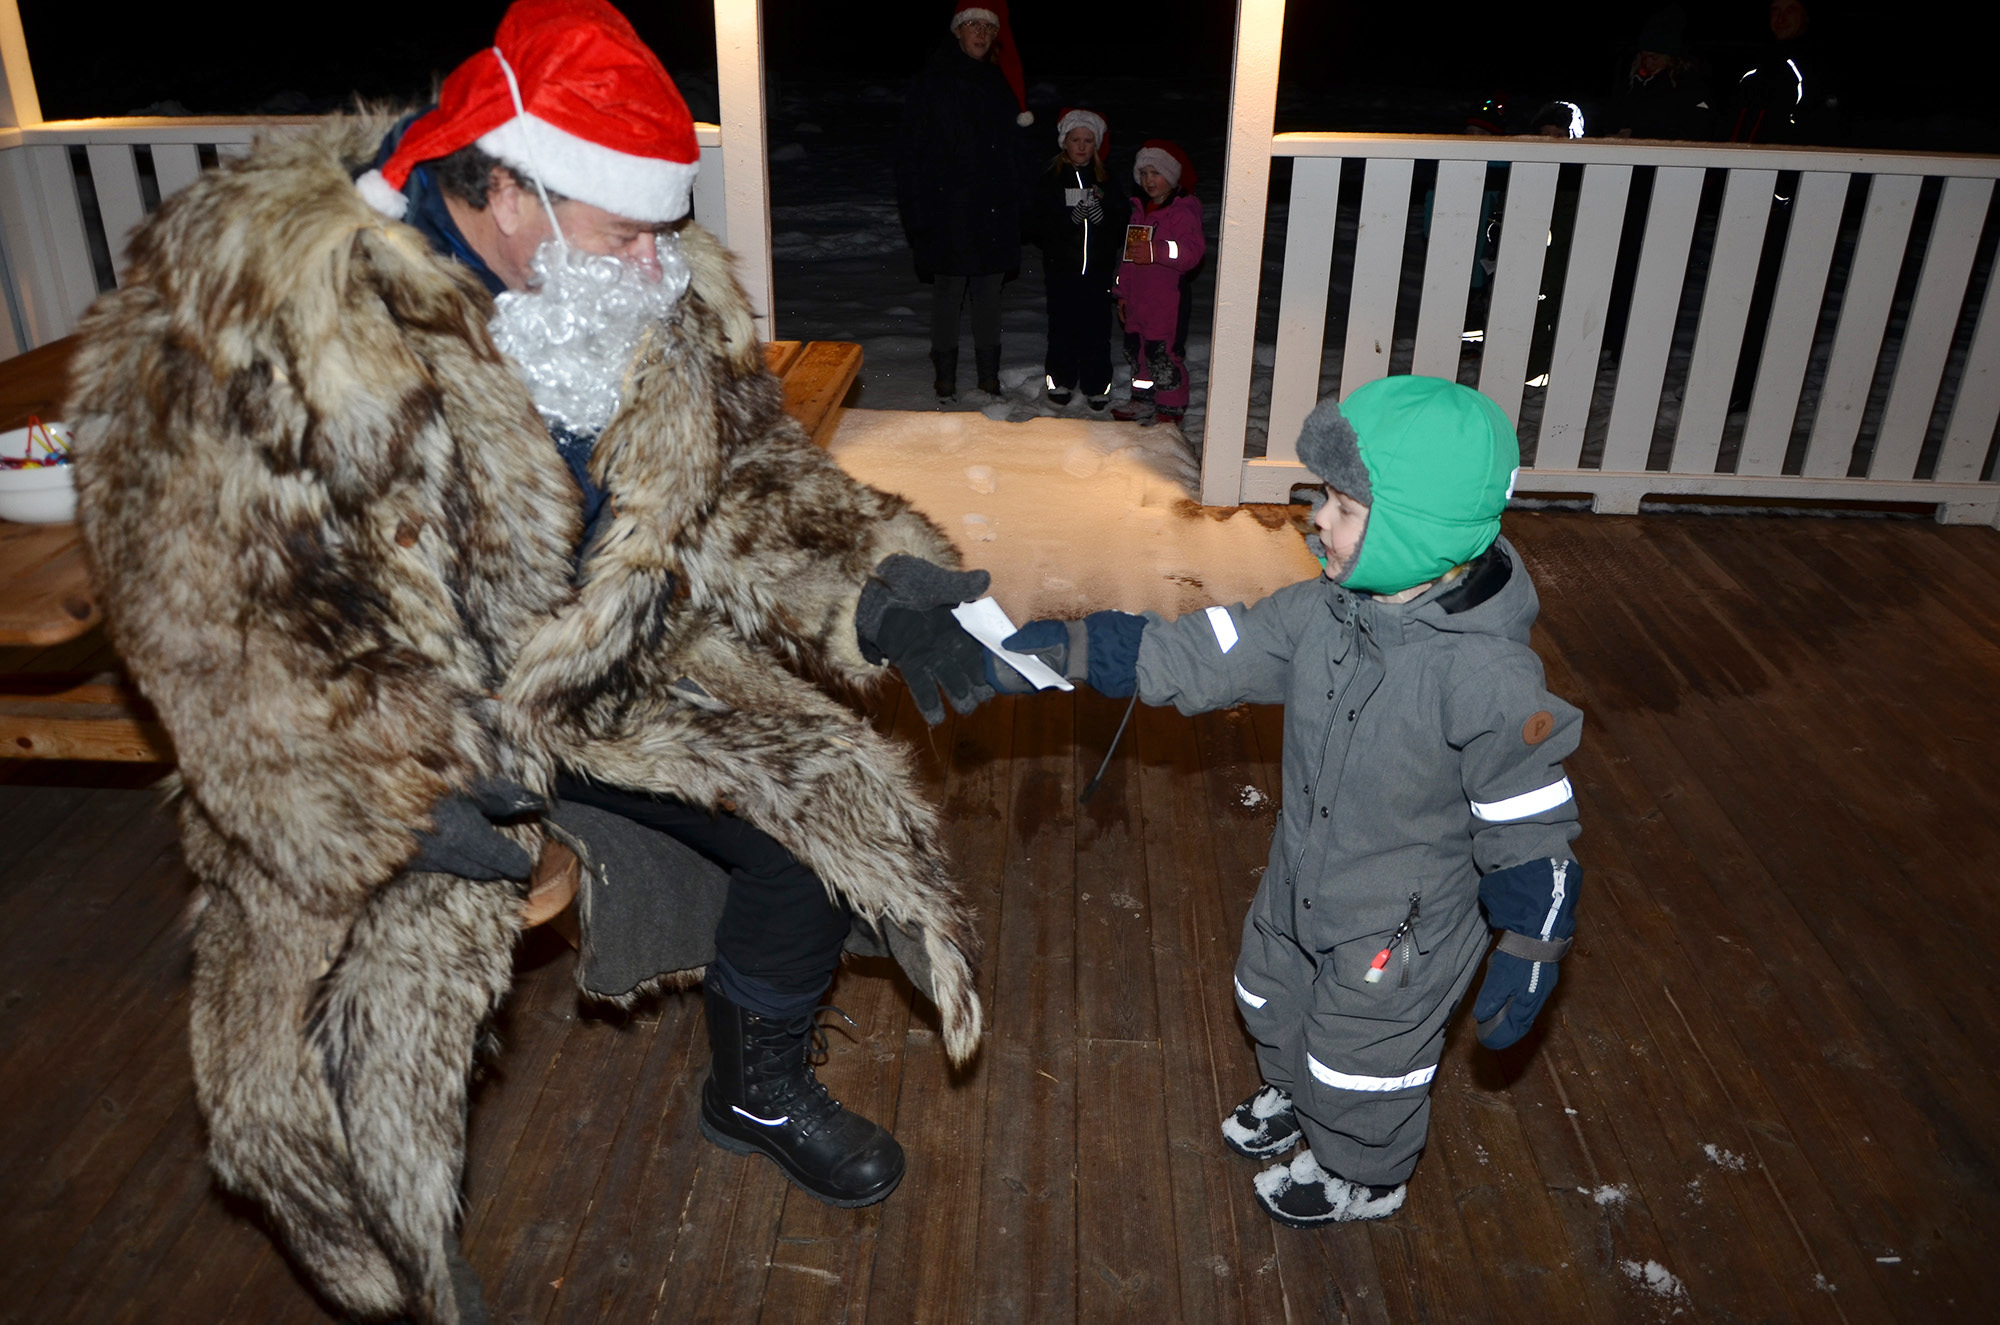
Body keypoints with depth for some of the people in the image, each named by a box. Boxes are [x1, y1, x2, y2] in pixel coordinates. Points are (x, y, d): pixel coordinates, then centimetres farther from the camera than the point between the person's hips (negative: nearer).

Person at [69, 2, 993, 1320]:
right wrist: (403, 795, -27)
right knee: (368, 1042, -16)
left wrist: (868, 584, -17)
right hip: (383, 735, -4)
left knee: (835, 802, -2)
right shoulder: (254, 318, -23)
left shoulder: (670, 298, -6)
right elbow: (217, 616, -21)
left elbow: (749, 482, 2)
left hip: (620, 673, 5)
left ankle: (760, 1089, 27)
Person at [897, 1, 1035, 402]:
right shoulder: (931, 83, -3)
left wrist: (1018, 200, 5)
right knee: (948, 294, 2)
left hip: (995, 213, 4)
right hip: (948, 213, -3)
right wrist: (916, 212, -10)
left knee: (989, 294, 10)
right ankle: (945, 376, 14)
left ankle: (989, 375, 20)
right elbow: (911, 152, -5)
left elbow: (1018, 148, 13)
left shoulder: (1003, 84, 9)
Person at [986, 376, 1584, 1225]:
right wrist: (1045, 651, -16)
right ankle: (1296, 1100, 65)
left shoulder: (1490, 679, -34)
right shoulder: (1321, 613, -15)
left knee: (1360, 1065, 20)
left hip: (1402, 935, -6)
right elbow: (1187, 659, -11)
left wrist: (1526, 965, -14)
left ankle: (1360, 1178, 53)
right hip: (1298, 895, 7)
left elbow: (1528, 833, -23)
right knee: (1275, 1014, 32)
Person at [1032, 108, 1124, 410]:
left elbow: (1124, 224, 4)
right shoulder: (1051, 178, 0)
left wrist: (1103, 217, -16)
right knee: (1062, 327, 6)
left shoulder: (1107, 178, 4)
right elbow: (1039, 223, -7)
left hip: (1098, 268, 1)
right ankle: (1061, 381, 23)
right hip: (1061, 268, 0)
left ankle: (1097, 385, 14)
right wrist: (1070, 219, -22)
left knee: (1097, 328, 2)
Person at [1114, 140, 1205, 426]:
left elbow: (1193, 250, -24)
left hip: (1167, 298, -8)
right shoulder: (1140, 209, 16)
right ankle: (1143, 401, 30)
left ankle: (1171, 410, 2)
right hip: (1138, 299, 8)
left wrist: (1157, 251, -36)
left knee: (1164, 353, -7)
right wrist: (1123, 293, 20)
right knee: (1136, 349, 15)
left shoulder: (1183, 212, -10)